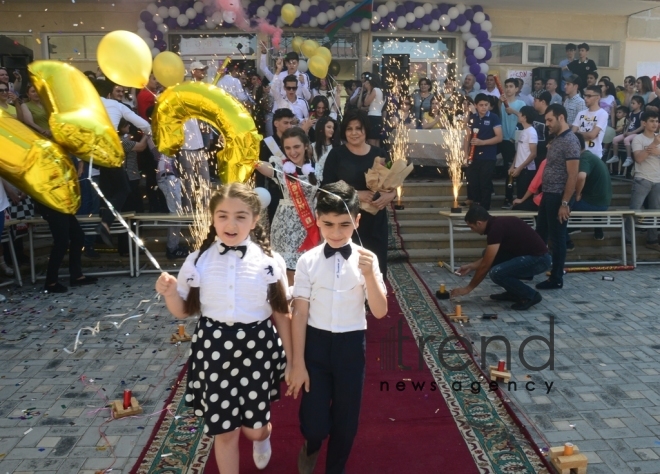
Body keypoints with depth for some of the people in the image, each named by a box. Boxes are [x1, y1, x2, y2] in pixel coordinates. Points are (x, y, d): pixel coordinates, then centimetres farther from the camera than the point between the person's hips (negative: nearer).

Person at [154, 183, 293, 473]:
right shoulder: (197, 262, -4)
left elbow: (282, 315, 0)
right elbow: (183, 312, 5)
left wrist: (291, 362, 4)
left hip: (257, 349, -1)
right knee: (223, 431, 11)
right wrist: (169, 293, -16)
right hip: (214, 350, 1)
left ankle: (263, 436, 50)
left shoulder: (270, 262, -7)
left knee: (254, 429, 12)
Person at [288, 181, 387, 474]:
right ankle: (311, 447, 39)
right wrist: (297, 364, -6)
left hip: (351, 345, 1)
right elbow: (300, 313, -6)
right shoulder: (308, 261, -9)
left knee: (346, 420, 13)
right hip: (316, 343, -1)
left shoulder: (366, 260, -7)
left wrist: (369, 274, -28)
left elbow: (380, 312, -12)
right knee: (314, 422, 1)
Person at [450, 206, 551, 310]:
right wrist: (471, 266, 18)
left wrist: (468, 288, -7)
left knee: (496, 273, -25)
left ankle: (530, 295, -3)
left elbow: (485, 265, -17)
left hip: (539, 259, -10)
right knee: (489, 255, 10)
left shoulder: (496, 228, -20)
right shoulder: (497, 223, 8)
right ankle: (513, 292, 17)